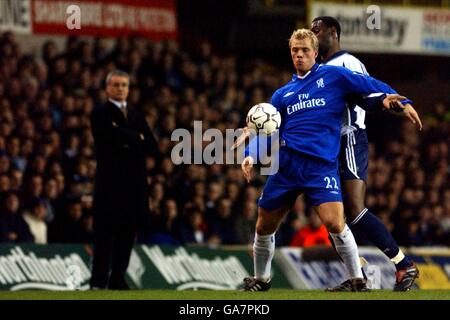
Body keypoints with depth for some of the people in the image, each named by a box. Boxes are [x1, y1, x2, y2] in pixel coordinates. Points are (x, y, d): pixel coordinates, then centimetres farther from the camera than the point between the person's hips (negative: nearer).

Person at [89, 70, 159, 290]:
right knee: (105, 231, -7)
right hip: (110, 182, -5)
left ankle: (118, 279, 7)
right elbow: (115, 136, -16)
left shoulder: (137, 115, 20)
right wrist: (138, 139, -3)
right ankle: (99, 280, -7)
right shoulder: (100, 114, 2)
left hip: (135, 183, 5)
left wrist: (129, 144, -5)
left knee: (128, 232, 3)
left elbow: (153, 148, 9)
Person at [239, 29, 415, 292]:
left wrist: (400, 100, -13)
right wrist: (251, 156, 0)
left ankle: (359, 282, -8)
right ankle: (261, 280, 34)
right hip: (286, 163, 4)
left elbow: (373, 87, 4)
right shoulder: (283, 94, 19)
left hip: (321, 164, -4)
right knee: (264, 228, 10)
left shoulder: (333, 76, 7)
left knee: (334, 223, -22)